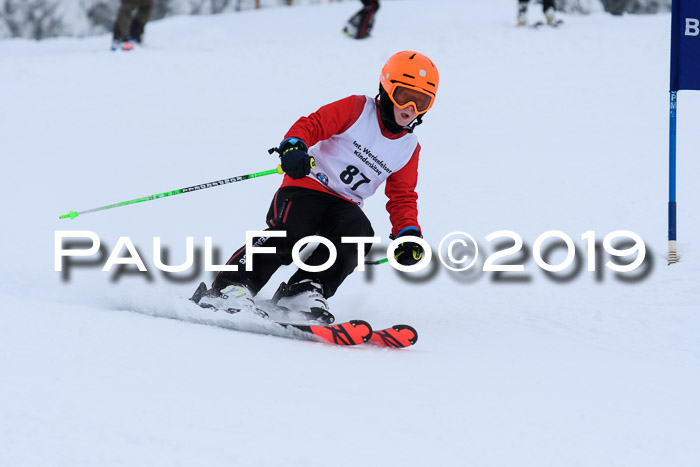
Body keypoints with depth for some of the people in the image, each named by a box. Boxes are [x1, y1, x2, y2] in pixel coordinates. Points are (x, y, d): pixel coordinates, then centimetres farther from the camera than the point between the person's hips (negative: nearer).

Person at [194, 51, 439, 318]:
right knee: (290, 233, -31)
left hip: (343, 205, 4)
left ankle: (306, 289, -30)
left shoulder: (409, 149, 13)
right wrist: (293, 146, -30)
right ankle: (231, 286, -30)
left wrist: (408, 235, 0)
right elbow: (313, 124, -8)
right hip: (307, 187, -4)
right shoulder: (357, 109, 0)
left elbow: (402, 198, 17)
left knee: (357, 230, -30)